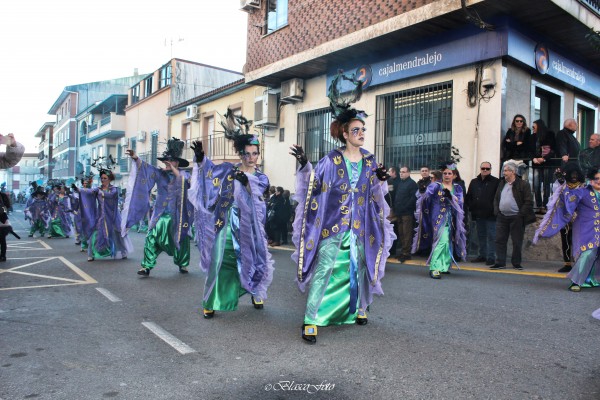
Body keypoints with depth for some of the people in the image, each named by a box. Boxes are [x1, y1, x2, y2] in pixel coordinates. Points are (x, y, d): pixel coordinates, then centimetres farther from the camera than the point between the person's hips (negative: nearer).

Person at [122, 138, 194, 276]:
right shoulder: (160, 173, 3)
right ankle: (147, 266, -5)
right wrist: (136, 159, -28)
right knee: (152, 238, -9)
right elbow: (146, 167, -11)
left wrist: (173, 170, -25)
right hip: (160, 213, 1)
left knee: (181, 239, 10)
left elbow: (184, 181, -22)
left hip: (178, 215, -1)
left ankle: (182, 264, 28)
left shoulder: (184, 174, 0)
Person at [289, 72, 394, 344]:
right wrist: (304, 165, -19)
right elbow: (313, 184, -6)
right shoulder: (331, 160, -5)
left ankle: (359, 308, 38)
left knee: (359, 269, 16)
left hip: (360, 228, 4)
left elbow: (376, 196, 12)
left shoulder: (370, 161, 8)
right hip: (332, 227, -4)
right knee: (323, 270, -9)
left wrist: (380, 180, -7)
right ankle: (311, 320, -4)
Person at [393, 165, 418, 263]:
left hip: (407, 213, -7)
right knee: (400, 233, 11)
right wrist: (395, 208, 11)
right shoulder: (398, 182, 16)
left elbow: (414, 198, -14)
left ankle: (406, 253, 0)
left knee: (406, 233, -4)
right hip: (399, 212, 7)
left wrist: (405, 207, -15)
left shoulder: (412, 183, -6)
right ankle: (402, 250, 19)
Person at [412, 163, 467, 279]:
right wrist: (422, 190, -33)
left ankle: (444, 266, 25)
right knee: (441, 240, -17)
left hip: (452, 219, 5)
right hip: (439, 218, -5)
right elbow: (426, 196, -12)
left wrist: (450, 196, -22)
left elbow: (460, 202, -5)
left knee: (449, 242, 10)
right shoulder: (435, 186, 1)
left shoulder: (457, 188, 10)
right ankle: (434, 268, -17)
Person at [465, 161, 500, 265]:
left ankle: (491, 257, 3)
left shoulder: (496, 182, -3)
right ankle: (482, 255, 23)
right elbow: (468, 197, 15)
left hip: (491, 215, -5)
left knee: (491, 237, -2)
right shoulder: (474, 182, 12)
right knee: (481, 236, 14)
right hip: (478, 214, 5)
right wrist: (470, 207, 5)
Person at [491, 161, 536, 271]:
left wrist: (521, 214, -14)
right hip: (502, 217, 5)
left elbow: (528, 201, -9)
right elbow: (496, 199, 18)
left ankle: (516, 263, 16)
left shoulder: (523, 184, -5)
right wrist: (496, 211, 5)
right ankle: (500, 263, 8)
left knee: (517, 242, 4)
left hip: (516, 218, -5)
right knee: (500, 240, 3)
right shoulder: (501, 184, 13)